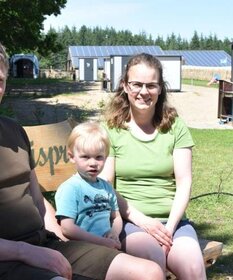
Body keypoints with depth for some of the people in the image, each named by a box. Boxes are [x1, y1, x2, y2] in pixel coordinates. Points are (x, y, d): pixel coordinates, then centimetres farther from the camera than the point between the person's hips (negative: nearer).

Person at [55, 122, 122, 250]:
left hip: (108, 246, 6)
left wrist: (115, 232, 1)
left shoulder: (106, 187, 14)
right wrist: (102, 241, -16)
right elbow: (67, 228, -15)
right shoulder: (69, 188, -8)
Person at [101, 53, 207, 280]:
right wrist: (142, 220, -11)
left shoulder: (174, 127, 9)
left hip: (172, 219, 2)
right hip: (129, 220, -2)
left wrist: (170, 226, -9)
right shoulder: (110, 129, 3)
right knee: (154, 260, -33)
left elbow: (184, 182, 4)